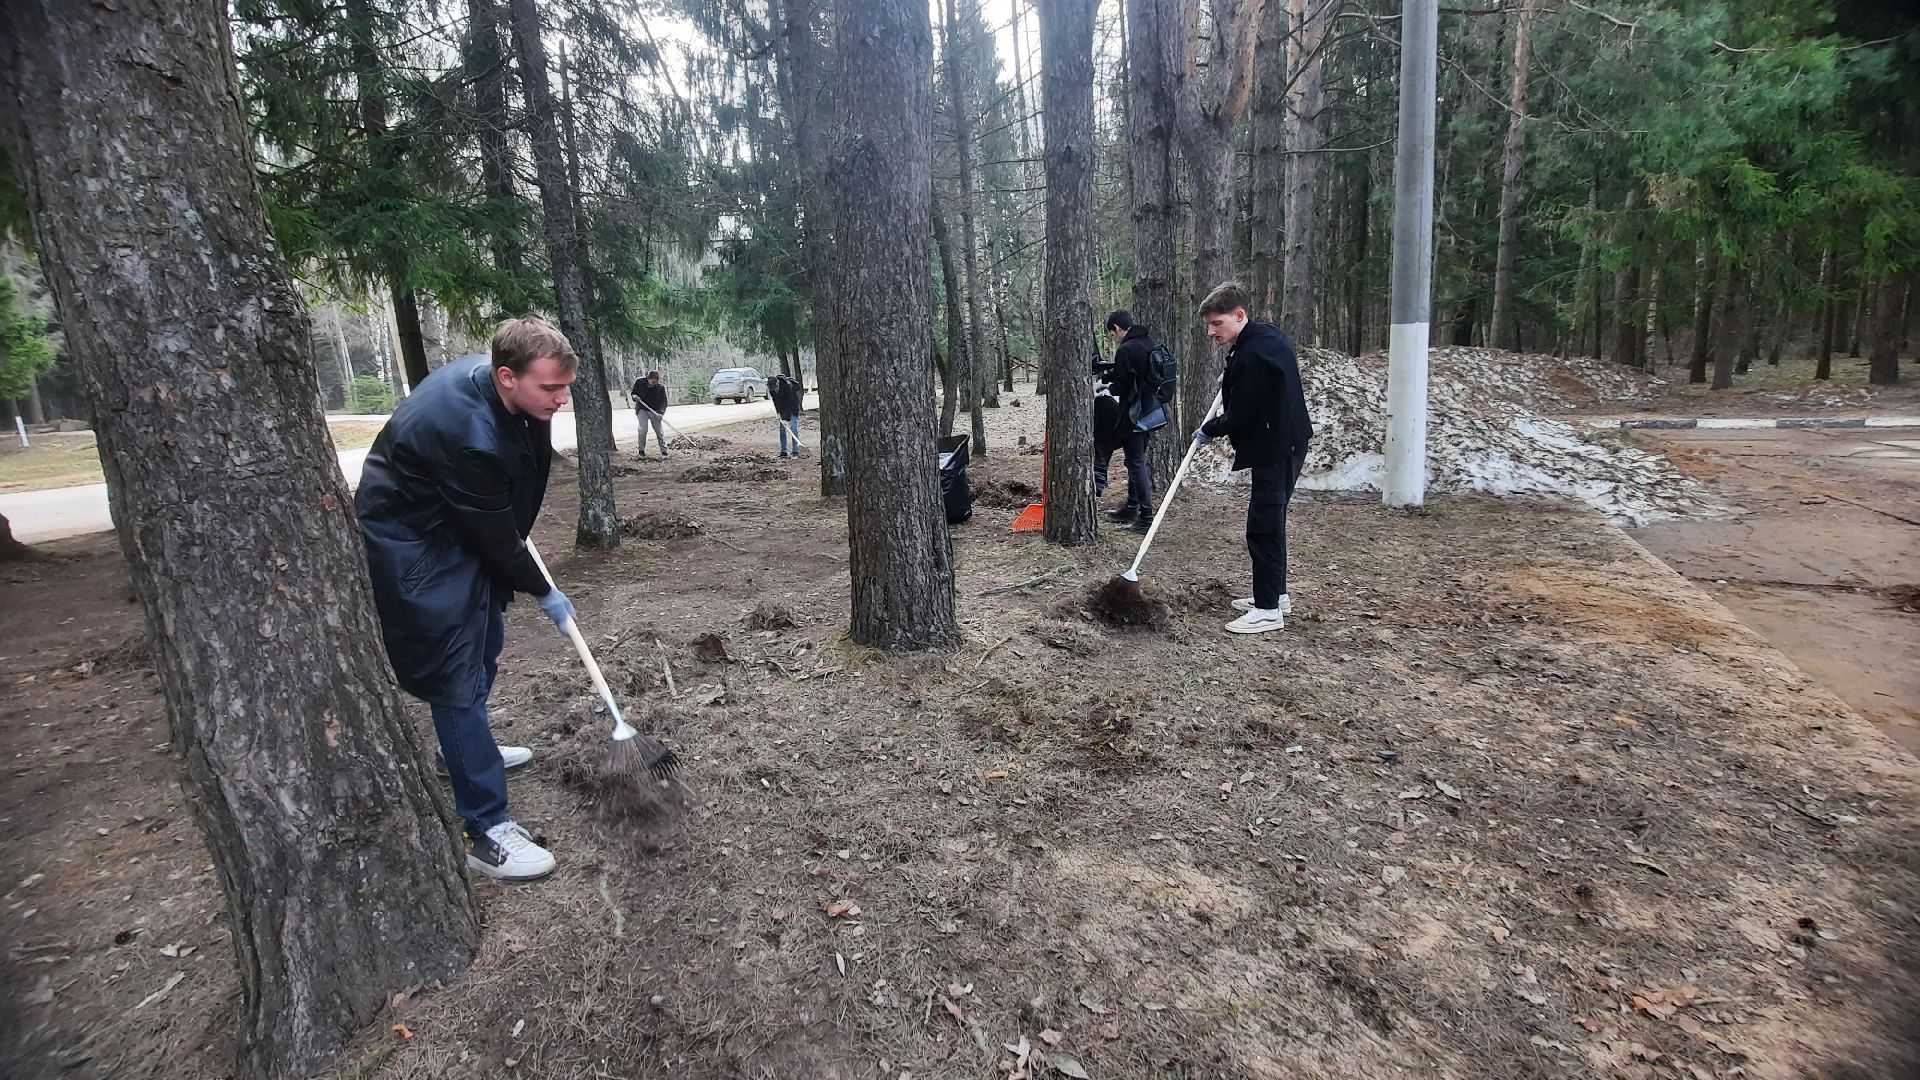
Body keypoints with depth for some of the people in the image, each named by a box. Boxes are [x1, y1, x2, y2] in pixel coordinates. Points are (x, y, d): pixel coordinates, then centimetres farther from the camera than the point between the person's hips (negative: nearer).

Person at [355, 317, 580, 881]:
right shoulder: (471, 434, -36)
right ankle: (486, 832, -5)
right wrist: (543, 592, -7)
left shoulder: (491, 376, -9)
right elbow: (497, 536, -23)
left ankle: (464, 747, 45)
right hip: (412, 541, -10)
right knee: (457, 674, -10)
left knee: (486, 641, 21)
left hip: (459, 523, 10)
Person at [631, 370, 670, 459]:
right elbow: (633, 393, 7)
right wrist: (635, 397, -18)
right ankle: (641, 450, 3)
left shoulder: (661, 388, -14)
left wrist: (661, 413, -31)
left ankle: (664, 451, 12)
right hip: (642, 409, 0)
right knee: (643, 429, -14)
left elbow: (664, 402, -15)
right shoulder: (639, 382, -9)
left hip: (655, 411, 0)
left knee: (659, 431, 0)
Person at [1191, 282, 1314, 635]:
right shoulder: (1267, 334, 7)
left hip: (1274, 449, -11)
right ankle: (1275, 593, 27)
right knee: (1271, 521, 17)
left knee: (1263, 526, -7)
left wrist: (1208, 431, -3)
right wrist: (1231, 379, 17)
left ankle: (1268, 609, -1)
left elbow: (1239, 417, -19)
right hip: (1286, 441, 11)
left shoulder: (1251, 355, -24)